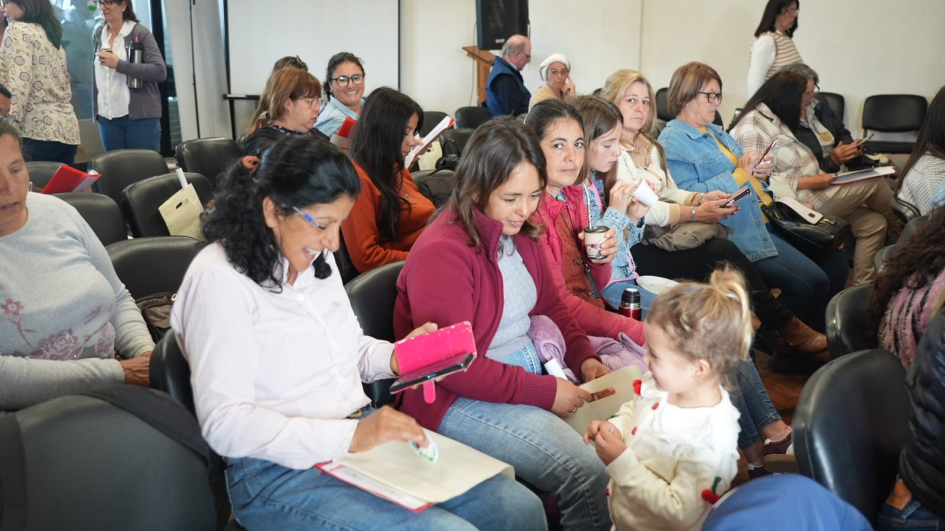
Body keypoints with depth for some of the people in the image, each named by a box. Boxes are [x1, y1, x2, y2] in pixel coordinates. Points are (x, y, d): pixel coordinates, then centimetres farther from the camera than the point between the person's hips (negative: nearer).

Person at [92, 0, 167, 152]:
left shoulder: (140, 33, -5)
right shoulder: (98, 34, 11)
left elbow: (160, 72, -15)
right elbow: (96, 72, 20)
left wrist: (119, 64, -17)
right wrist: (96, 108, 15)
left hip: (140, 116, -5)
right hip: (107, 117, 5)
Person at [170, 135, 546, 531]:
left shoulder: (316, 259, 10)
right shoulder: (218, 279, -14)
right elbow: (224, 422, -21)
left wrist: (397, 357, 0)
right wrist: (348, 437, -29)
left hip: (364, 436, 8)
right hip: (281, 471, -7)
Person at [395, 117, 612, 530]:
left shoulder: (520, 233, 7)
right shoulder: (441, 253, -20)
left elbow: (551, 306, 18)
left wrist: (584, 357, 0)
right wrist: (546, 393, -20)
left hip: (535, 371, 9)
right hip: (460, 401, -8)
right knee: (590, 473, -25)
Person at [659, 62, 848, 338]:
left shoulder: (716, 131, 22)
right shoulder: (673, 142, -8)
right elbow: (690, 196, -20)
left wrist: (755, 171, 4)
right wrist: (738, 175, -18)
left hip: (764, 217, 10)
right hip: (739, 230, -10)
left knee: (836, 266, 3)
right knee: (813, 284, -17)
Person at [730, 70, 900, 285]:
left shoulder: (774, 120, 15)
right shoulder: (752, 126, -15)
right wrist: (809, 182, -21)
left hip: (807, 194, 10)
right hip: (795, 203, -10)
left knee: (874, 222, 2)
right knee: (874, 183, -3)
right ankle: (901, 231, 25)